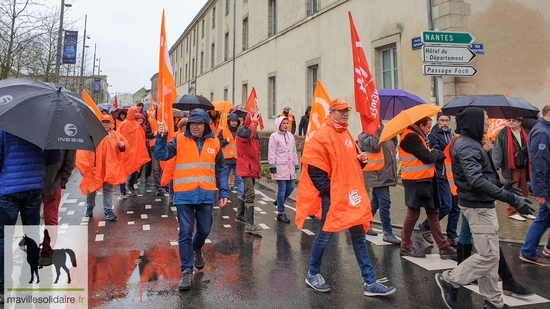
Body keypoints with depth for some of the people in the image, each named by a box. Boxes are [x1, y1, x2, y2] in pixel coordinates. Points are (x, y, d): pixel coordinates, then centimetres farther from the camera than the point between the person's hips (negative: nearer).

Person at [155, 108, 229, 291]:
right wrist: (161, 137, -24)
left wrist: (224, 192, 7)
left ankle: (196, 249, 47)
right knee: (185, 233, 0)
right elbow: (162, 155, -11)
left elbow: (219, 170, 11)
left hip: (206, 195, 2)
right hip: (184, 195, -2)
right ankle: (186, 270, 13)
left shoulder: (214, 143, 6)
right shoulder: (179, 140, 0)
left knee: (204, 230, 13)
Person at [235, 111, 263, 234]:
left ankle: (240, 215, 37)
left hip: (252, 167, 9)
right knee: (250, 194, -17)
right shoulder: (242, 129, -10)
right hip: (245, 166, -9)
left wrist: (258, 167, 19)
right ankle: (249, 225, -18)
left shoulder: (254, 132, 16)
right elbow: (247, 135, -37)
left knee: (247, 192, 20)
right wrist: (253, 123, -22)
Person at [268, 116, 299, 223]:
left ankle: (279, 202, 34)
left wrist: (296, 164, 16)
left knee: (290, 187, 7)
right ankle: (281, 213, 6)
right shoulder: (274, 136, -4)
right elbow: (271, 153, -8)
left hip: (290, 166, 6)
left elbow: (294, 151, 18)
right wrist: (272, 165, -13)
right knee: (282, 189, -4)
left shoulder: (290, 136, 14)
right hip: (280, 167, -6)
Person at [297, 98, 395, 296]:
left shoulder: (346, 134, 14)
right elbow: (313, 168, -17)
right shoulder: (322, 136, -13)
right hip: (332, 196, -8)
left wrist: (361, 159, 3)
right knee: (325, 234, 4)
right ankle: (313, 274, 24)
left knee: (359, 236, 9)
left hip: (351, 194, 8)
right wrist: (327, 190, -18)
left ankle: (370, 282, 16)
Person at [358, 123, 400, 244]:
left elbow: (394, 144, 14)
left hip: (384, 174, 8)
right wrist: (377, 130, -14)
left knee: (375, 201, 16)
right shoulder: (365, 135, -5)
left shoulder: (383, 133, 19)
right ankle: (388, 233, -5)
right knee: (385, 202, -10)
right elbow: (374, 145, -22)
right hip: (376, 174, -8)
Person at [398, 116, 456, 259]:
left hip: (424, 180, 10)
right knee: (413, 212, 0)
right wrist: (437, 153, -1)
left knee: (433, 212, 11)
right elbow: (428, 157, -20)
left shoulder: (417, 136, 17)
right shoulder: (411, 137, -16)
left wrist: (434, 153, -2)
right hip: (415, 181, -10)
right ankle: (406, 246, 14)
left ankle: (443, 246, 16)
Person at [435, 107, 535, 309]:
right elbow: (476, 181, -30)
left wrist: (503, 188, 20)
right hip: (478, 206, -10)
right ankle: (450, 280, 8)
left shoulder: (470, 143, 13)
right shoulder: (467, 146, -19)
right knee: (489, 255, -4)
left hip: (480, 204, 10)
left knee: (489, 254, 15)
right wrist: (512, 199, -31)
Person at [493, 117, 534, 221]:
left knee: (524, 191, 14)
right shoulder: (503, 133, -6)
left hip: (524, 168, 5)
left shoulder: (525, 133, 7)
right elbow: (497, 150, -8)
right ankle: (511, 212, 12)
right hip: (511, 168, -5)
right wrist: (495, 166, -15)